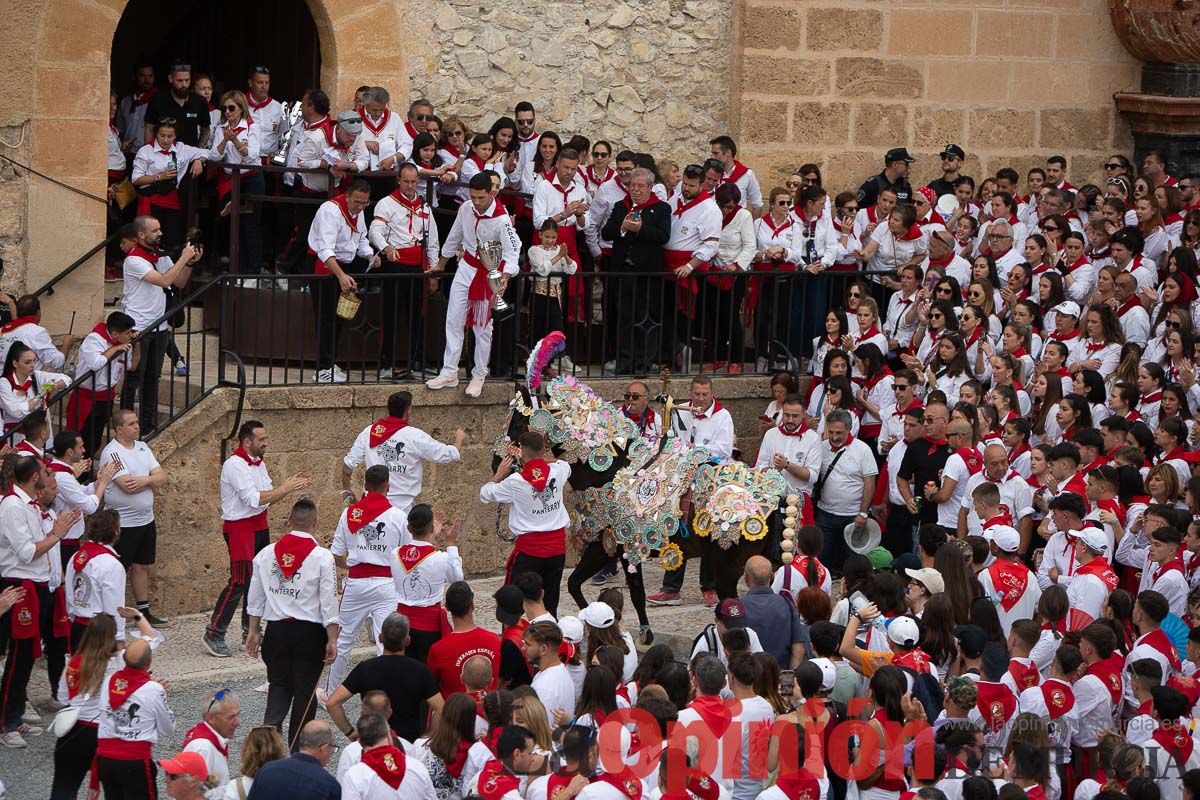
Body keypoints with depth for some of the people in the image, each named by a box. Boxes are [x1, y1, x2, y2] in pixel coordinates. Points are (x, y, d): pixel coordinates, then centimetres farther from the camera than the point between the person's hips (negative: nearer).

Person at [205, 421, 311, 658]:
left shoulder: (259, 463, 12)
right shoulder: (235, 465, -18)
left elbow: (268, 496, 12)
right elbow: (254, 499, -24)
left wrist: (291, 487, -3)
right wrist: (284, 489, -19)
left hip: (259, 526, 9)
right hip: (240, 528, -9)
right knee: (240, 582, -11)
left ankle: (251, 633, 23)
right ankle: (213, 635, -5)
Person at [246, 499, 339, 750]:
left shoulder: (266, 554, 1)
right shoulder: (322, 557, -11)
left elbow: (256, 598, 8)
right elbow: (329, 602, -10)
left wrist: (254, 631, 17)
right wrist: (332, 640, -4)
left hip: (276, 630, 3)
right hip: (309, 632, -3)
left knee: (278, 685, 14)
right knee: (305, 690, 9)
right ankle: (299, 748, 15)